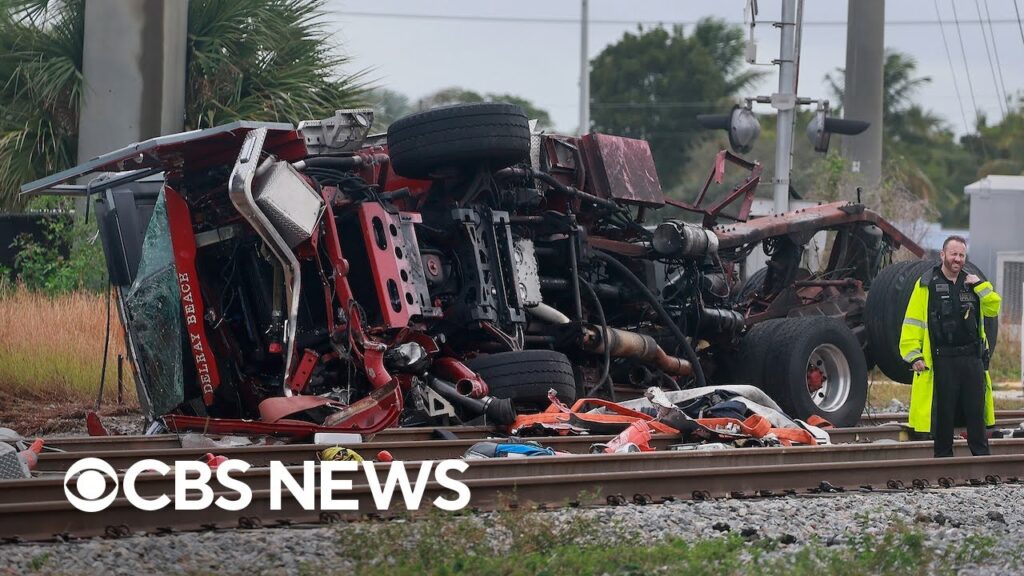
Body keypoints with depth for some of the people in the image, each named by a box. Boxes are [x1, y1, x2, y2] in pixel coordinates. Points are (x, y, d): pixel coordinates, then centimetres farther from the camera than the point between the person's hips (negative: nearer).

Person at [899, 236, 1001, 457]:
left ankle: (981, 456, 11)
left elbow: (993, 308, 6)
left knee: (976, 411, 5)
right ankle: (943, 457, 11)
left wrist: (980, 286, -7)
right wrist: (914, 354, -11)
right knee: (943, 413, 3)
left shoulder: (972, 283, 13)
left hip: (972, 358, 3)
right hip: (942, 362, -3)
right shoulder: (926, 285, -1)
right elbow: (913, 322, -4)